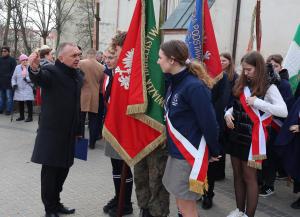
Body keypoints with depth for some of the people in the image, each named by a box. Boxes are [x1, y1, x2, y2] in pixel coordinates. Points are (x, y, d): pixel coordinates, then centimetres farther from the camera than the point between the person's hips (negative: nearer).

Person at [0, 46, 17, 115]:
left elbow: (14, 70, -7)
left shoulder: (12, 60, 0)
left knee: (9, 97, -1)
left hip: (8, 82, -6)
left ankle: (8, 110, 4)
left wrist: (10, 77, -16)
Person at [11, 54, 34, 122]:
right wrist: (14, 84, 0)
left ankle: (30, 116, 4)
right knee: (20, 103, 11)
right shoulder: (17, 68, 8)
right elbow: (13, 78, 14)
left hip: (28, 89, -5)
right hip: (19, 89, 5)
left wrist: (26, 78, -25)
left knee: (29, 102, -6)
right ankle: (21, 116, 25)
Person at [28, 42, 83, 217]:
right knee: (50, 170, 2)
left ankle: (56, 203, 32)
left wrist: (78, 129, 16)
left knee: (63, 169, 16)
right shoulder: (52, 71, -12)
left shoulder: (78, 75, 10)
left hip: (69, 133, 7)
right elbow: (40, 78, -36)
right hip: (52, 132, -7)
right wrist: (35, 69, -59)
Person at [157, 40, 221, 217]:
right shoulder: (175, 82, 5)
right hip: (177, 150, 8)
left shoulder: (194, 86, -22)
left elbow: (209, 123, -19)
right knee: (181, 200, 19)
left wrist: (214, 152, -9)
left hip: (190, 153, -8)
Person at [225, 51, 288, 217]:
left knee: (249, 177, 2)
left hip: (252, 138, -6)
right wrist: (228, 114, -4)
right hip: (236, 136, 6)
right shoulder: (241, 85, 9)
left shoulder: (269, 88, -9)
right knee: (237, 175, 14)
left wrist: (257, 102, -24)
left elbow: (284, 111, -20)